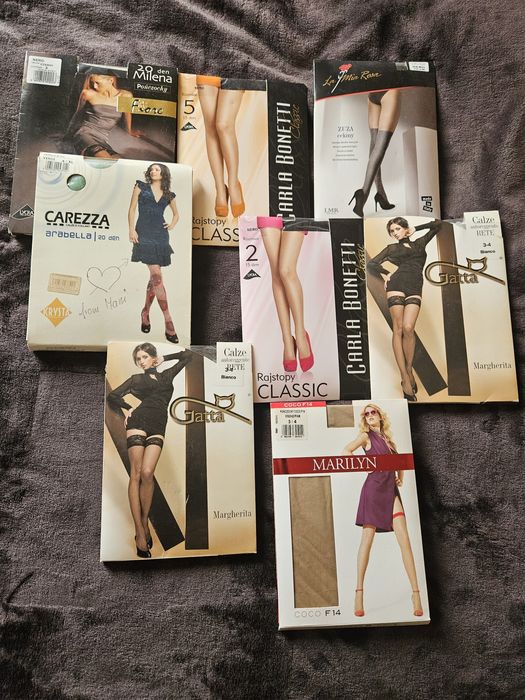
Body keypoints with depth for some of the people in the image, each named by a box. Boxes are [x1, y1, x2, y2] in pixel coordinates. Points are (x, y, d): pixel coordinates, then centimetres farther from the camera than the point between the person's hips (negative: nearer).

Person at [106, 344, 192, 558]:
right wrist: (128, 408, 9)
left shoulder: (167, 375, 21)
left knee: (147, 473, -15)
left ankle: (145, 522, 1)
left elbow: (187, 355, 27)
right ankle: (140, 531, -8)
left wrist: (164, 359, 30)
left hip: (157, 428, 1)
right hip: (138, 423, -1)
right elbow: (112, 396, 18)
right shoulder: (136, 379, 18)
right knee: (136, 474, -8)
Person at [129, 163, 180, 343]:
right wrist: (132, 230, -7)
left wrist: (172, 225, 10)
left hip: (161, 235, 4)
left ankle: (146, 312, 24)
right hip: (144, 235, -4)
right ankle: (168, 321, -16)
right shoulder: (141, 186, 9)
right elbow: (132, 209, 5)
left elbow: (176, 214, 29)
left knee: (154, 277, 6)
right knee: (157, 276, -13)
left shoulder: (169, 194, 16)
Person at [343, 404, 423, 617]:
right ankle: (359, 592, 3)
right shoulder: (366, 436, 4)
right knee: (367, 539, -4)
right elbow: (345, 451, -11)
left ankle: (416, 593, -3)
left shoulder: (387, 438, 20)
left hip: (391, 491, 5)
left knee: (404, 540, -5)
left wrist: (400, 477, 15)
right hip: (374, 488, -5)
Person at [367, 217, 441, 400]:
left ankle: (409, 370, -2)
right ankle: (405, 377, -11)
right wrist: (385, 274, 10)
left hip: (415, 289, 1)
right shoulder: (392, 248, 20)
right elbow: (371, 264, 18)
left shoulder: (419, 243, 25)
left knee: (408, 328, -18)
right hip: (397, 285, -1)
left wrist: (415, 229, 29)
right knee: (398, 328, -10)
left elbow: (437, 225, 27)